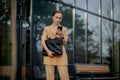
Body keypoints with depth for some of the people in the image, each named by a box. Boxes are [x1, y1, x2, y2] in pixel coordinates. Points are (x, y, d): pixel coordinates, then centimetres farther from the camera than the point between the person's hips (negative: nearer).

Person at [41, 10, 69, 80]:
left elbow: (65, 43, 6)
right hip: (50, 54, 0)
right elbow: (43, 41, 2)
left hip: (61, 55, 0)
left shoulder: (64, 29, 12)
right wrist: (48, 51, -14)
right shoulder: (47, 29, 12)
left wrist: (61, 35, -13)